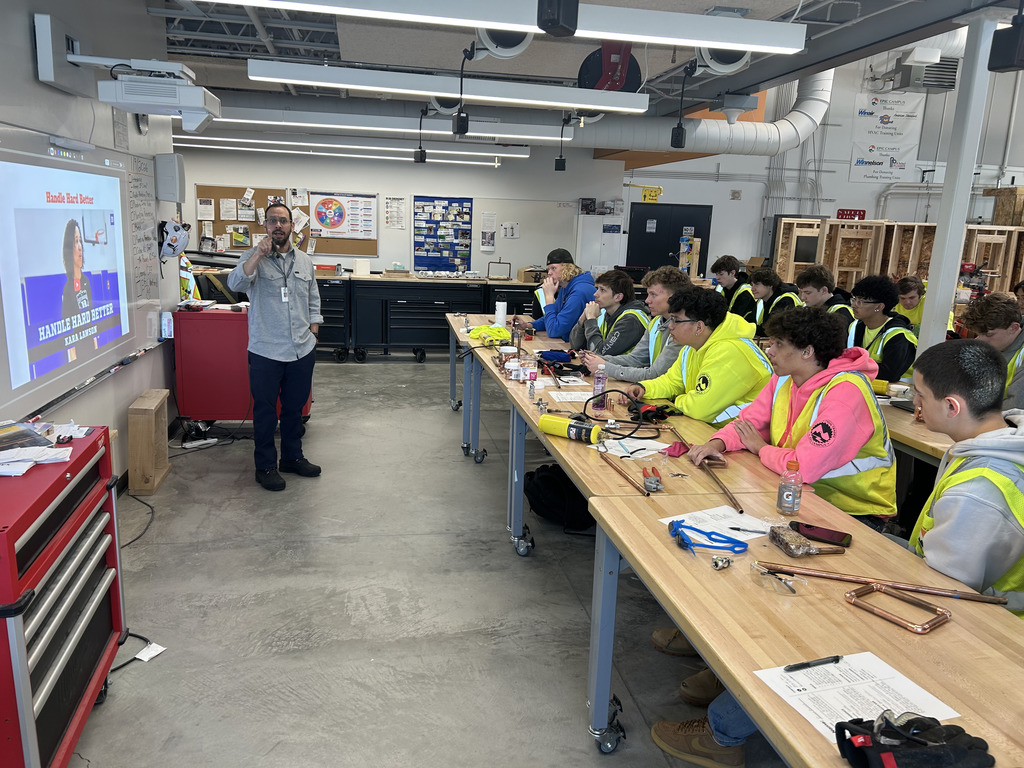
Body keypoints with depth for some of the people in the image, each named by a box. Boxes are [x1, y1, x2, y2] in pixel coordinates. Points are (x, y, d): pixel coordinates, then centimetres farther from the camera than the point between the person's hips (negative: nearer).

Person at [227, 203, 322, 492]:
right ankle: (265, 466, 20)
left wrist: (313, 332, 9)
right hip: (266, 352, -4)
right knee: (265, 410, 7)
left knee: (295, 407, 16)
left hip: (302, 351, 4)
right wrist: (259, 254, -31)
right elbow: (235, 283, -24)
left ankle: (293, 457, 32)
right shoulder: (253, 257, -4)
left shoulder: (304, 261, 9)